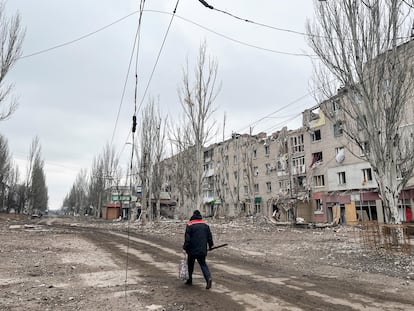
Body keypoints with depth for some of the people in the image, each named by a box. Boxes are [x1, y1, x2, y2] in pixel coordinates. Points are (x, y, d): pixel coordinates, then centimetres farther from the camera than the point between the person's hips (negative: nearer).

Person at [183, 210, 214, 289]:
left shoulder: (189, 225, -6)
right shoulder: (205, 225, 6)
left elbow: (187, 238, -10)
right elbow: (209, 236, 12)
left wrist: (185, 247, -4)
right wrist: (210, 245, 25)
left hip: (192, 250, -3)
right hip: (202, 250, 3)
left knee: (190, 265, 15)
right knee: (203, 264, 9)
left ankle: (190, 280, 25)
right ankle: (208, 278, -11)